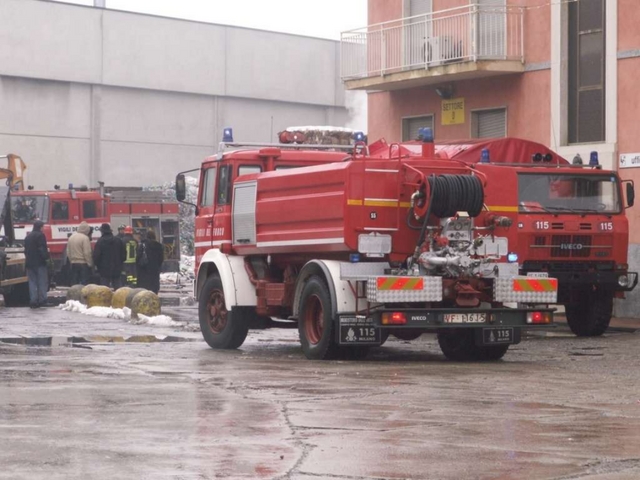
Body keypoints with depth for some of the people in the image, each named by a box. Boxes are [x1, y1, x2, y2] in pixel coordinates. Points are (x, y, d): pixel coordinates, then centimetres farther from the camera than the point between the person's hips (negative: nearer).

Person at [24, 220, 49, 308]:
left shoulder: (28, 236, 15)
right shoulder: (40, 235, -10)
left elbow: (26, 250, 18)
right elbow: (43, 249, -17)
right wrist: (46, 257, -6)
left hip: (29, 263, 7)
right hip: (39, 263, -7)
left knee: (32, 282, 7)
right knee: (42, 282, 1)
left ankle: (33, 301, 1)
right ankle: (42, 300, -2)